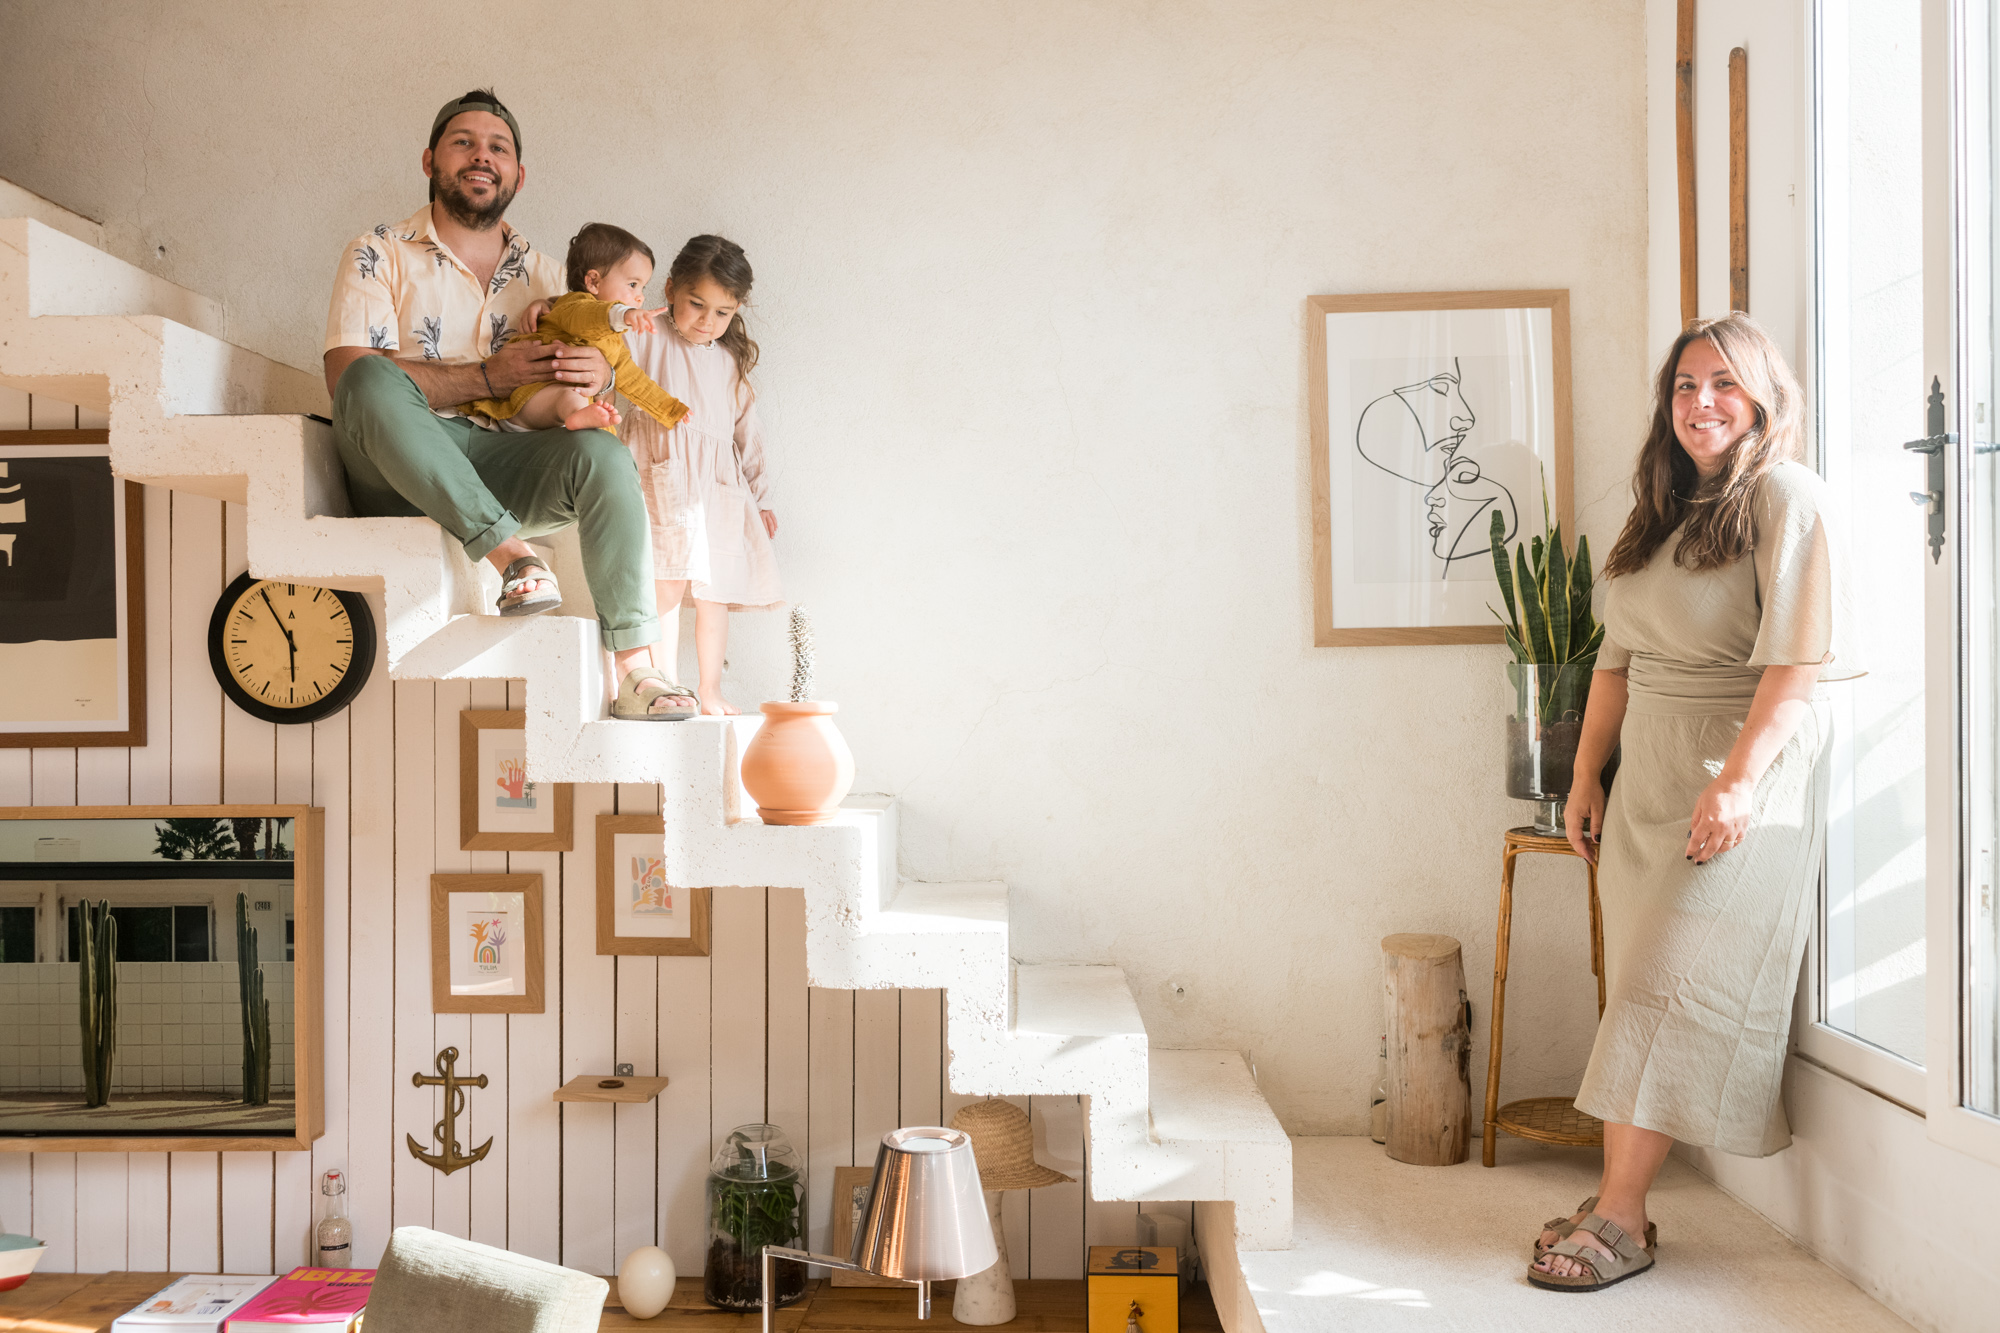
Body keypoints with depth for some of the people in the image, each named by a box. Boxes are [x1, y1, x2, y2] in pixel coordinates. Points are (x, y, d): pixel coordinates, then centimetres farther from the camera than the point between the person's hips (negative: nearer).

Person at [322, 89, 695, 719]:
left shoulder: (541, 271, 19)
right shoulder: (380, 255, 5)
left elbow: (565, 381, 15)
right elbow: (347, 375, -10)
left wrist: (595, 373, -12)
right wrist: (488, 377, -17)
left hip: (501, 466, 3)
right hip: (401, 474, -3)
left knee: (602, 453, -27)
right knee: (373, 376, -34)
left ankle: (635, 668, -31)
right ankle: (512, 553, -36)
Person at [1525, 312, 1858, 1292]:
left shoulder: (1784, 495, -7)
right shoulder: (1662, 509, 16)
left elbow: (1801, 656, -17)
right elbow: (1618, 656, 17)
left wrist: (1740, 779, -24)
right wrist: (1586, 773, 13)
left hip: (1744, 775, -7)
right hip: (1647, 776, 7)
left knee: (1676, 984, -7)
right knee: (1639, 984, 6)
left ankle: (1621, 1219, -1)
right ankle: (1616, 1201, 13)